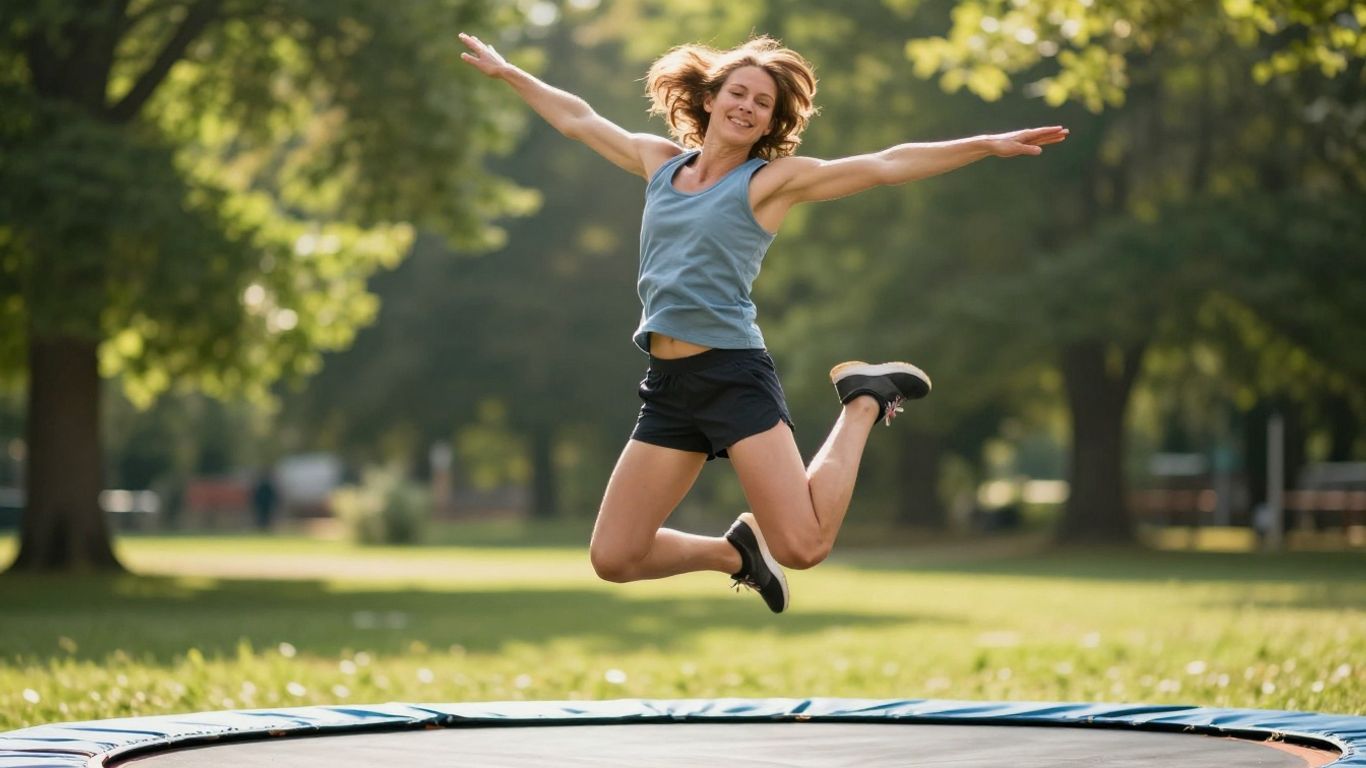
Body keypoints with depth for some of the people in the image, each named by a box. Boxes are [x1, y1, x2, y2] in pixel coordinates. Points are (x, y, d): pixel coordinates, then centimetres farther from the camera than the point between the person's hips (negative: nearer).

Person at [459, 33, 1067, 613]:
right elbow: (578, 120, 26)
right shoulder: (660, 162, 14)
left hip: (734, 374, -5)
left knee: (804, 547, -17)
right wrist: (505, 71, 32)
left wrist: (989, 144, -12)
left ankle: (864, 403, 9)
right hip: (667, 385, 5)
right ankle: (738, 550, 26)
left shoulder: (773, 179, 0)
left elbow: (886, 165, -6)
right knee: (613, 558, -1)